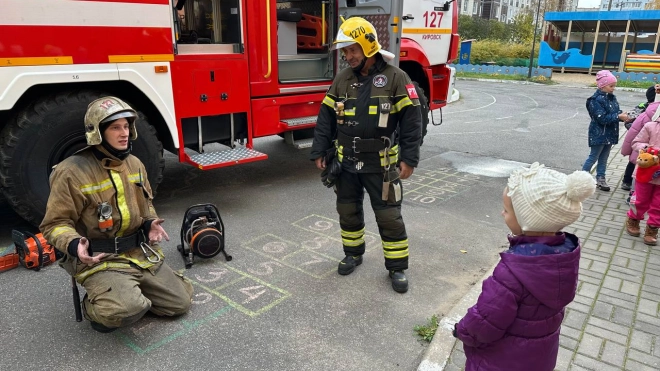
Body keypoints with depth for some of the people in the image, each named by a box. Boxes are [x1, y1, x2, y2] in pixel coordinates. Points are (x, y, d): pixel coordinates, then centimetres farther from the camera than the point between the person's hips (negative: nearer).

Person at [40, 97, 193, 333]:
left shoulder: (134, 164, 5)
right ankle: (93, 306, 5)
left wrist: (150, 223, -1)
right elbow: (55, 223, -10)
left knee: (180, 303, 4)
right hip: (99, 260, -6)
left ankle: (131, 290, 24)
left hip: (141, 253, 6)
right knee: (125, 310, -30)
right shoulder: (72, 172, -15)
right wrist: (74, 244, -30)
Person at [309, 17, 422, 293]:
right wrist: (318, 152, 4)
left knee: (389, 216, 4)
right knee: (348, 212, 15)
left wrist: (409, 159, -14)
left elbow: (411, 120, -9)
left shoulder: (395, 78, -8)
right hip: (345, 163, 4)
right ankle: (353, 254, 37)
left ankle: (397, 267, 19)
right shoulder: (342, 79, 5)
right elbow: (326, 118, 8)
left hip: (380, 165, -4)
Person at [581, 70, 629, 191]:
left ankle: (600, 179, 22)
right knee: (593, 157, 0)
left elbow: (616, 113, 11)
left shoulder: (612, 98, 9)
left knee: (604, 158, 13)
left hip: (609, 134, 8)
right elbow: (602, 118, -21)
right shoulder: (596, 100, -17)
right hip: (599, 134, -8)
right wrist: (618, 116, -24)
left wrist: (623, 116, -9)